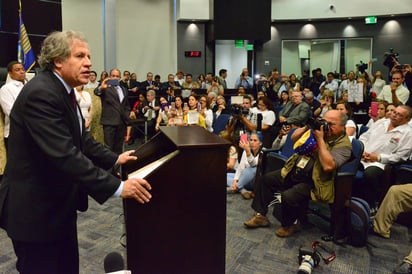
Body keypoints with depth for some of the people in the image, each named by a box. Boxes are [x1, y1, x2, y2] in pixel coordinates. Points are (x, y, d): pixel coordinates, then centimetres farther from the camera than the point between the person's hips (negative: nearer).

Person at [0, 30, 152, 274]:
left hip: (58, 204, 9)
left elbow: (81, 139, 15)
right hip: (35, 209, -9)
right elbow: (64, 154, -32)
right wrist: (117, 187, -31)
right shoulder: (40, 94, -24)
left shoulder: (62, 90, 8)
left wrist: (114, 158, 6)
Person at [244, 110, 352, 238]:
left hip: (312, 182, -8)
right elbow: (294, 138, 10)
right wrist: (307, 126, -8)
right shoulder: (318, 128, 7)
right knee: (264, 179, 5)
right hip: (293, 171, 8)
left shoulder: (343, 145, -13)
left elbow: (328, 166, -29)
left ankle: (291, 223, 1)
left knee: (288, 197, -30)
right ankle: (260, 215, 13)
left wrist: (320, 139, -24)